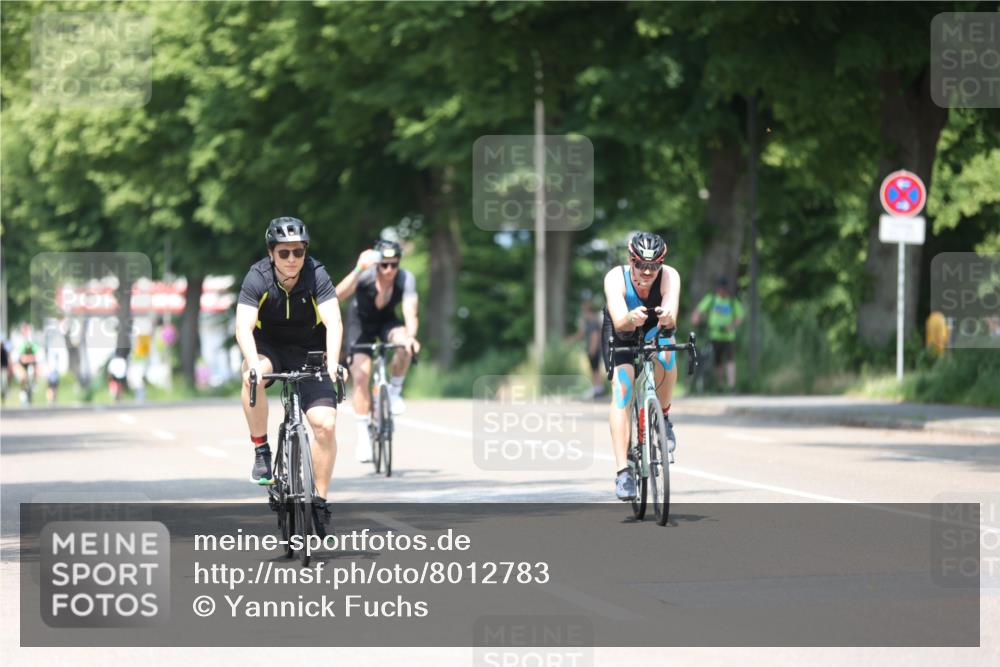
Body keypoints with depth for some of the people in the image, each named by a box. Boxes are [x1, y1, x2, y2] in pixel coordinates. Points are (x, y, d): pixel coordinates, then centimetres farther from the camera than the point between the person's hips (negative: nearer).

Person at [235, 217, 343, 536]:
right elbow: (243, 327, -30)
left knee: (325, 424, -16)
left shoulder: (316, 276, -19)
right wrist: (254, 364, -48)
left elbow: (334, 322, -30)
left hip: (309, 354, 0)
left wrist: (332, 362, -47)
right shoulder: (257, 278, -19)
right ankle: (261, 450, -19)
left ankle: (320, 500, 0)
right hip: (270, 348, 0)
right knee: (252, 376, -36)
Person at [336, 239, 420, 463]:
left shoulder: (406, 279, -27)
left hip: (387, 320, 1)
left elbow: (410, 314, -34)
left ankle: (394, 392, -8)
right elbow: (338, 295, -49)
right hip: (361, 321, -1)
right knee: (361, 374, -16)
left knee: (403, 342, -32)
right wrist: (359, 270, -63)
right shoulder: (365, 275, -32)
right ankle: (362, 436, -6)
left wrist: (411, 337, -55)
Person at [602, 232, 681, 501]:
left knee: (665, 350, -35)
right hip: (621, 337, -1)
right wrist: (631, 318, -66)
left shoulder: (670, 277, -28)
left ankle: (663, 417, -10)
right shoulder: (616, 278, -30)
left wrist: (667, 317, -66)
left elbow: (671, 320, -42)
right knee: (621, 391, -22)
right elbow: (619, 322, -43)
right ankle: (623, 471, -23)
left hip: (655, 331, 1)